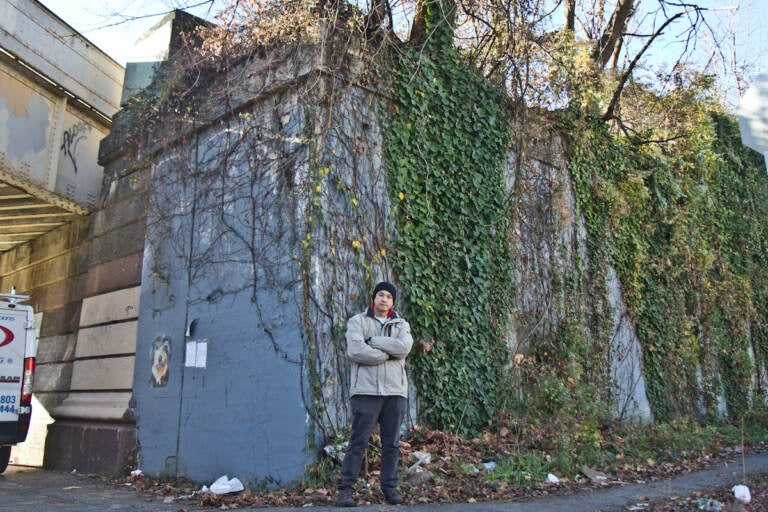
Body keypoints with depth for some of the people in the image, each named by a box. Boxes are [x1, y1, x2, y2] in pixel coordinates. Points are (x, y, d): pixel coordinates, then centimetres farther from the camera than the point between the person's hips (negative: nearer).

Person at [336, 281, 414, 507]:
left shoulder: (401, 325, 16)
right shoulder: (358, 321, 7)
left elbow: (404, 347, -7)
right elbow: (355, 351, -11)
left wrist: (372, 341, -10)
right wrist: (388, 354, -7)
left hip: (395, 391, 3)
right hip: (366, 390, -3)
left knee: (392, 443, 9)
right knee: (358, 442, -3)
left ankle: (390, 486, 20)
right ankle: (346, 487, 5)